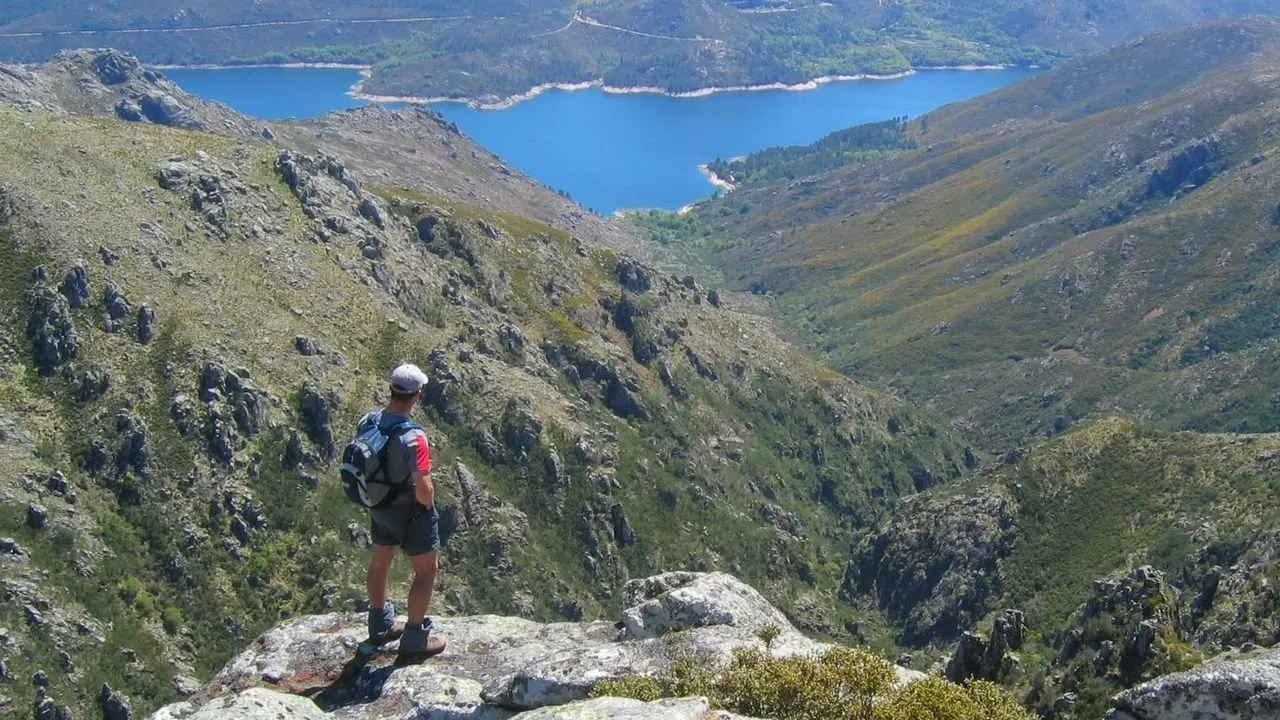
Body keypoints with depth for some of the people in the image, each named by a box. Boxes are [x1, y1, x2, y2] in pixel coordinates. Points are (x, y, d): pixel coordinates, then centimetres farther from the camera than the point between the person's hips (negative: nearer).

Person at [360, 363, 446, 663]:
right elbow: (423, 487, -33)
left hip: (379, 505, 7)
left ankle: (380, 626, 43)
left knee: (380, 563, 24)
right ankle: (414, 641, 18)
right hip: (411, 511, -7)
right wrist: (428, 504, -11)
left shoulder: (367, 422, -11)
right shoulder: (413, 438, -32)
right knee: (426, 571, 11)